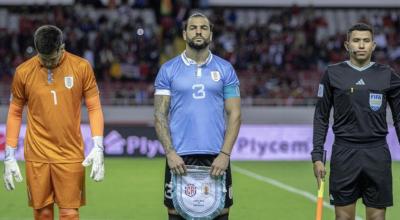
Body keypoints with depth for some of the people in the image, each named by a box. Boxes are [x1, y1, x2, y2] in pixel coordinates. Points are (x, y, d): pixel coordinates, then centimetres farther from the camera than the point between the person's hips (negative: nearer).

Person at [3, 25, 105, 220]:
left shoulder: (81, 67, -3)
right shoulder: (23, 72, 0)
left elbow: (94, 107, 2)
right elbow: (15, 113, 8)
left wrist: (98, 147, -9)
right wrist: (9, 157, 5)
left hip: (70, 156, -1)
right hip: (36, 157, 1)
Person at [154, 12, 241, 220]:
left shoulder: (225, 69, 6)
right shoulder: (168, 70, 5)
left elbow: (234, 114, 4)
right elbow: (160, 115, 3)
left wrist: (225, 154, -8)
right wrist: (170, 152, -10)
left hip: (216, 158, 1)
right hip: (179, 157, 0)